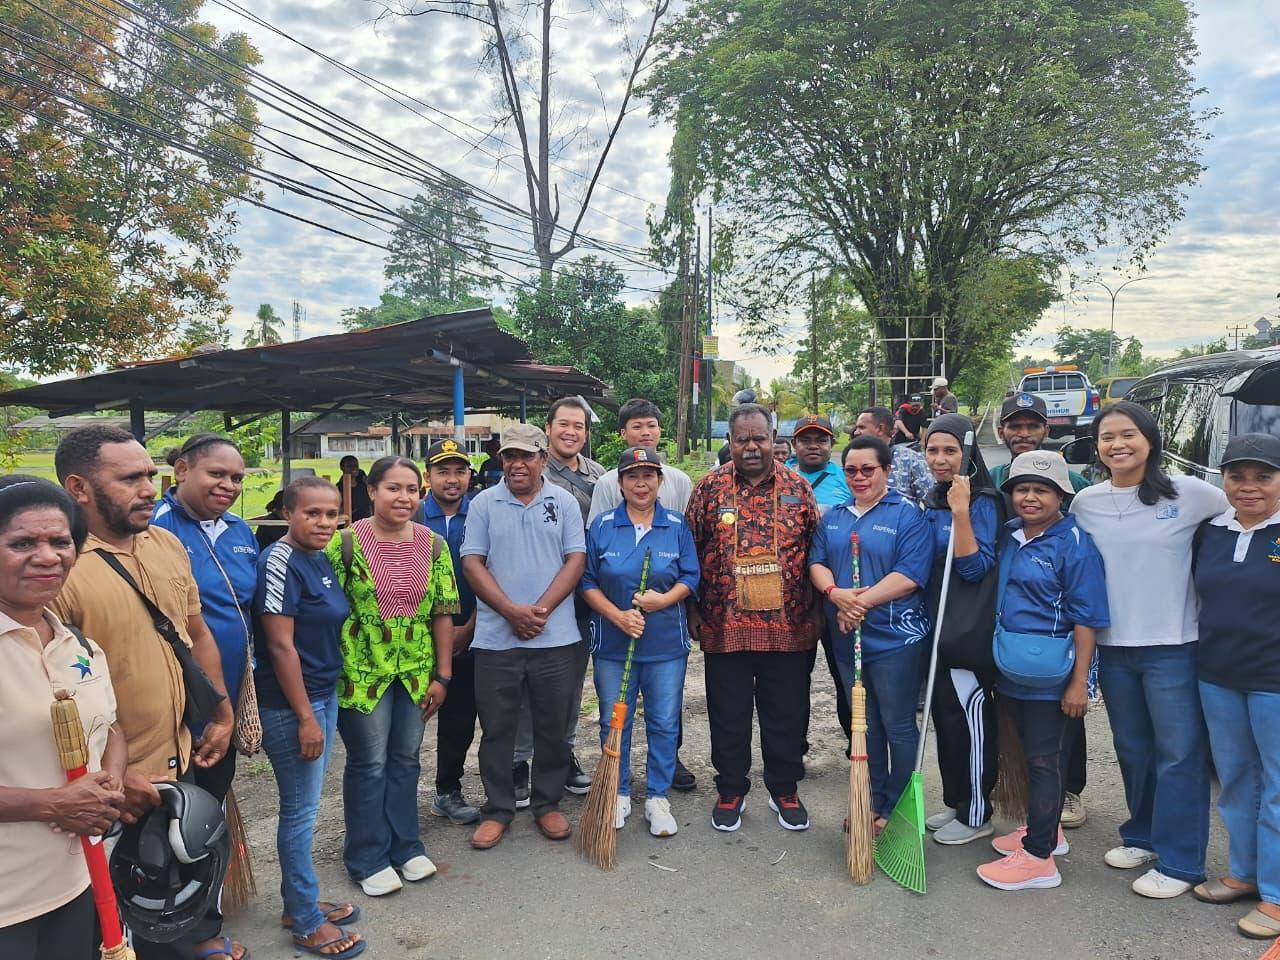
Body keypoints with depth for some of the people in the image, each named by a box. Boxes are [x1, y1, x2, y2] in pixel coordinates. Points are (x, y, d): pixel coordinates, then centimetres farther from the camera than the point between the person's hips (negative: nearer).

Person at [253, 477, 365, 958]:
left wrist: (324, 706, 17)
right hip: (291, 705, -8)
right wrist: (305, 717, -18)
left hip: (324, 694, 8)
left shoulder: (321, 560, 7)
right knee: (300, 810, 4)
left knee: (305, 806, 19)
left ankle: (300, 901, 34)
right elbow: (280, 646, -20)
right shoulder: (279, 562, -18)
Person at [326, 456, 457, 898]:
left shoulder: (433, 545, -1)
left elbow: (443, 613, 2)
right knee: (369, 765, 8)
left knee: (406, 760, 16)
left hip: (416, 674, 4)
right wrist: (332, 675, -8)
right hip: (362, 673, -3)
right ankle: (367, 859, 25)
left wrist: (442, 675, 1)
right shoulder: (347, 543, -11)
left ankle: (405, 846, 33)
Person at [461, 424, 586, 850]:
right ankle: (497, 809, 24)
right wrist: (512, 610, -14)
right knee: (496, 728, 8)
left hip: (556, 638, 0)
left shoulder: (564, 502, 4)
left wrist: (540, 609, -14)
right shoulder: (484, 503, 4)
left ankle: (548, 804, 27)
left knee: (553, 727, 10)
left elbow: (576, 560, -2)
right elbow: (472, 563, -2)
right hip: (495, 638, 0)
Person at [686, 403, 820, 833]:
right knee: (728, 715, 10)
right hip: (724, 625, 0)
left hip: (787, 626, 1)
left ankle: (785, 790, 30)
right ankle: (730, 791, 28)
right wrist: (693, 611, 2)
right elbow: (690, 552, 4)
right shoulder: (710, 487, 1)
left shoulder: (797, 487, 3)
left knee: (786, 714, 12)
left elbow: (817, 552, 8)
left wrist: (815, 613, 4)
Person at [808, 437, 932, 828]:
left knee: (898, 726, 5)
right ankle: (874, 802, 30)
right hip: (847, 638, 6)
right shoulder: (833, 517, 12)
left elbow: (910, 575, -17)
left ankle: (898, 809, 20)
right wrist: (836, 593, -15)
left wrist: (862, 602, -20)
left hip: (894, 638, -6)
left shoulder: (907, 514, -8)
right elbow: (816, 563, 5)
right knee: (864, 724, 16)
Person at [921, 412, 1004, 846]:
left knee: (971, 721, 3)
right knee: (943, 716, 16)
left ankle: (977, 815, 18)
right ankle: (954, 802, 31)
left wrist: (961, 511, -29)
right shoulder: (931, 500, 10)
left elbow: (976, 567, -24)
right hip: (936, 626, 8)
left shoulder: (982, 503, -14)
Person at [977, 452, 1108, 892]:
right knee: (1033, 754, 19)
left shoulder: (1074, 543, -14)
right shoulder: (1009, 534, 6)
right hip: (1012, 670, 7)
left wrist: (1079, 682, -17)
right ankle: (1045, 830, 36)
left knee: (1046, 760, 2)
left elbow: (1086, 619, -15)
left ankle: (1039, 856, 11)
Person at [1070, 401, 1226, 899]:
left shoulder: (1190, 494, -8)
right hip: (1113, 646, 4)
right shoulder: (1085, 502, 2)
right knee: (1132, 749, 17)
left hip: (1173, 646, -4)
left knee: (1178, 753, 2)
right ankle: (1142, 836, 35)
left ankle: (1178, 862, 15)